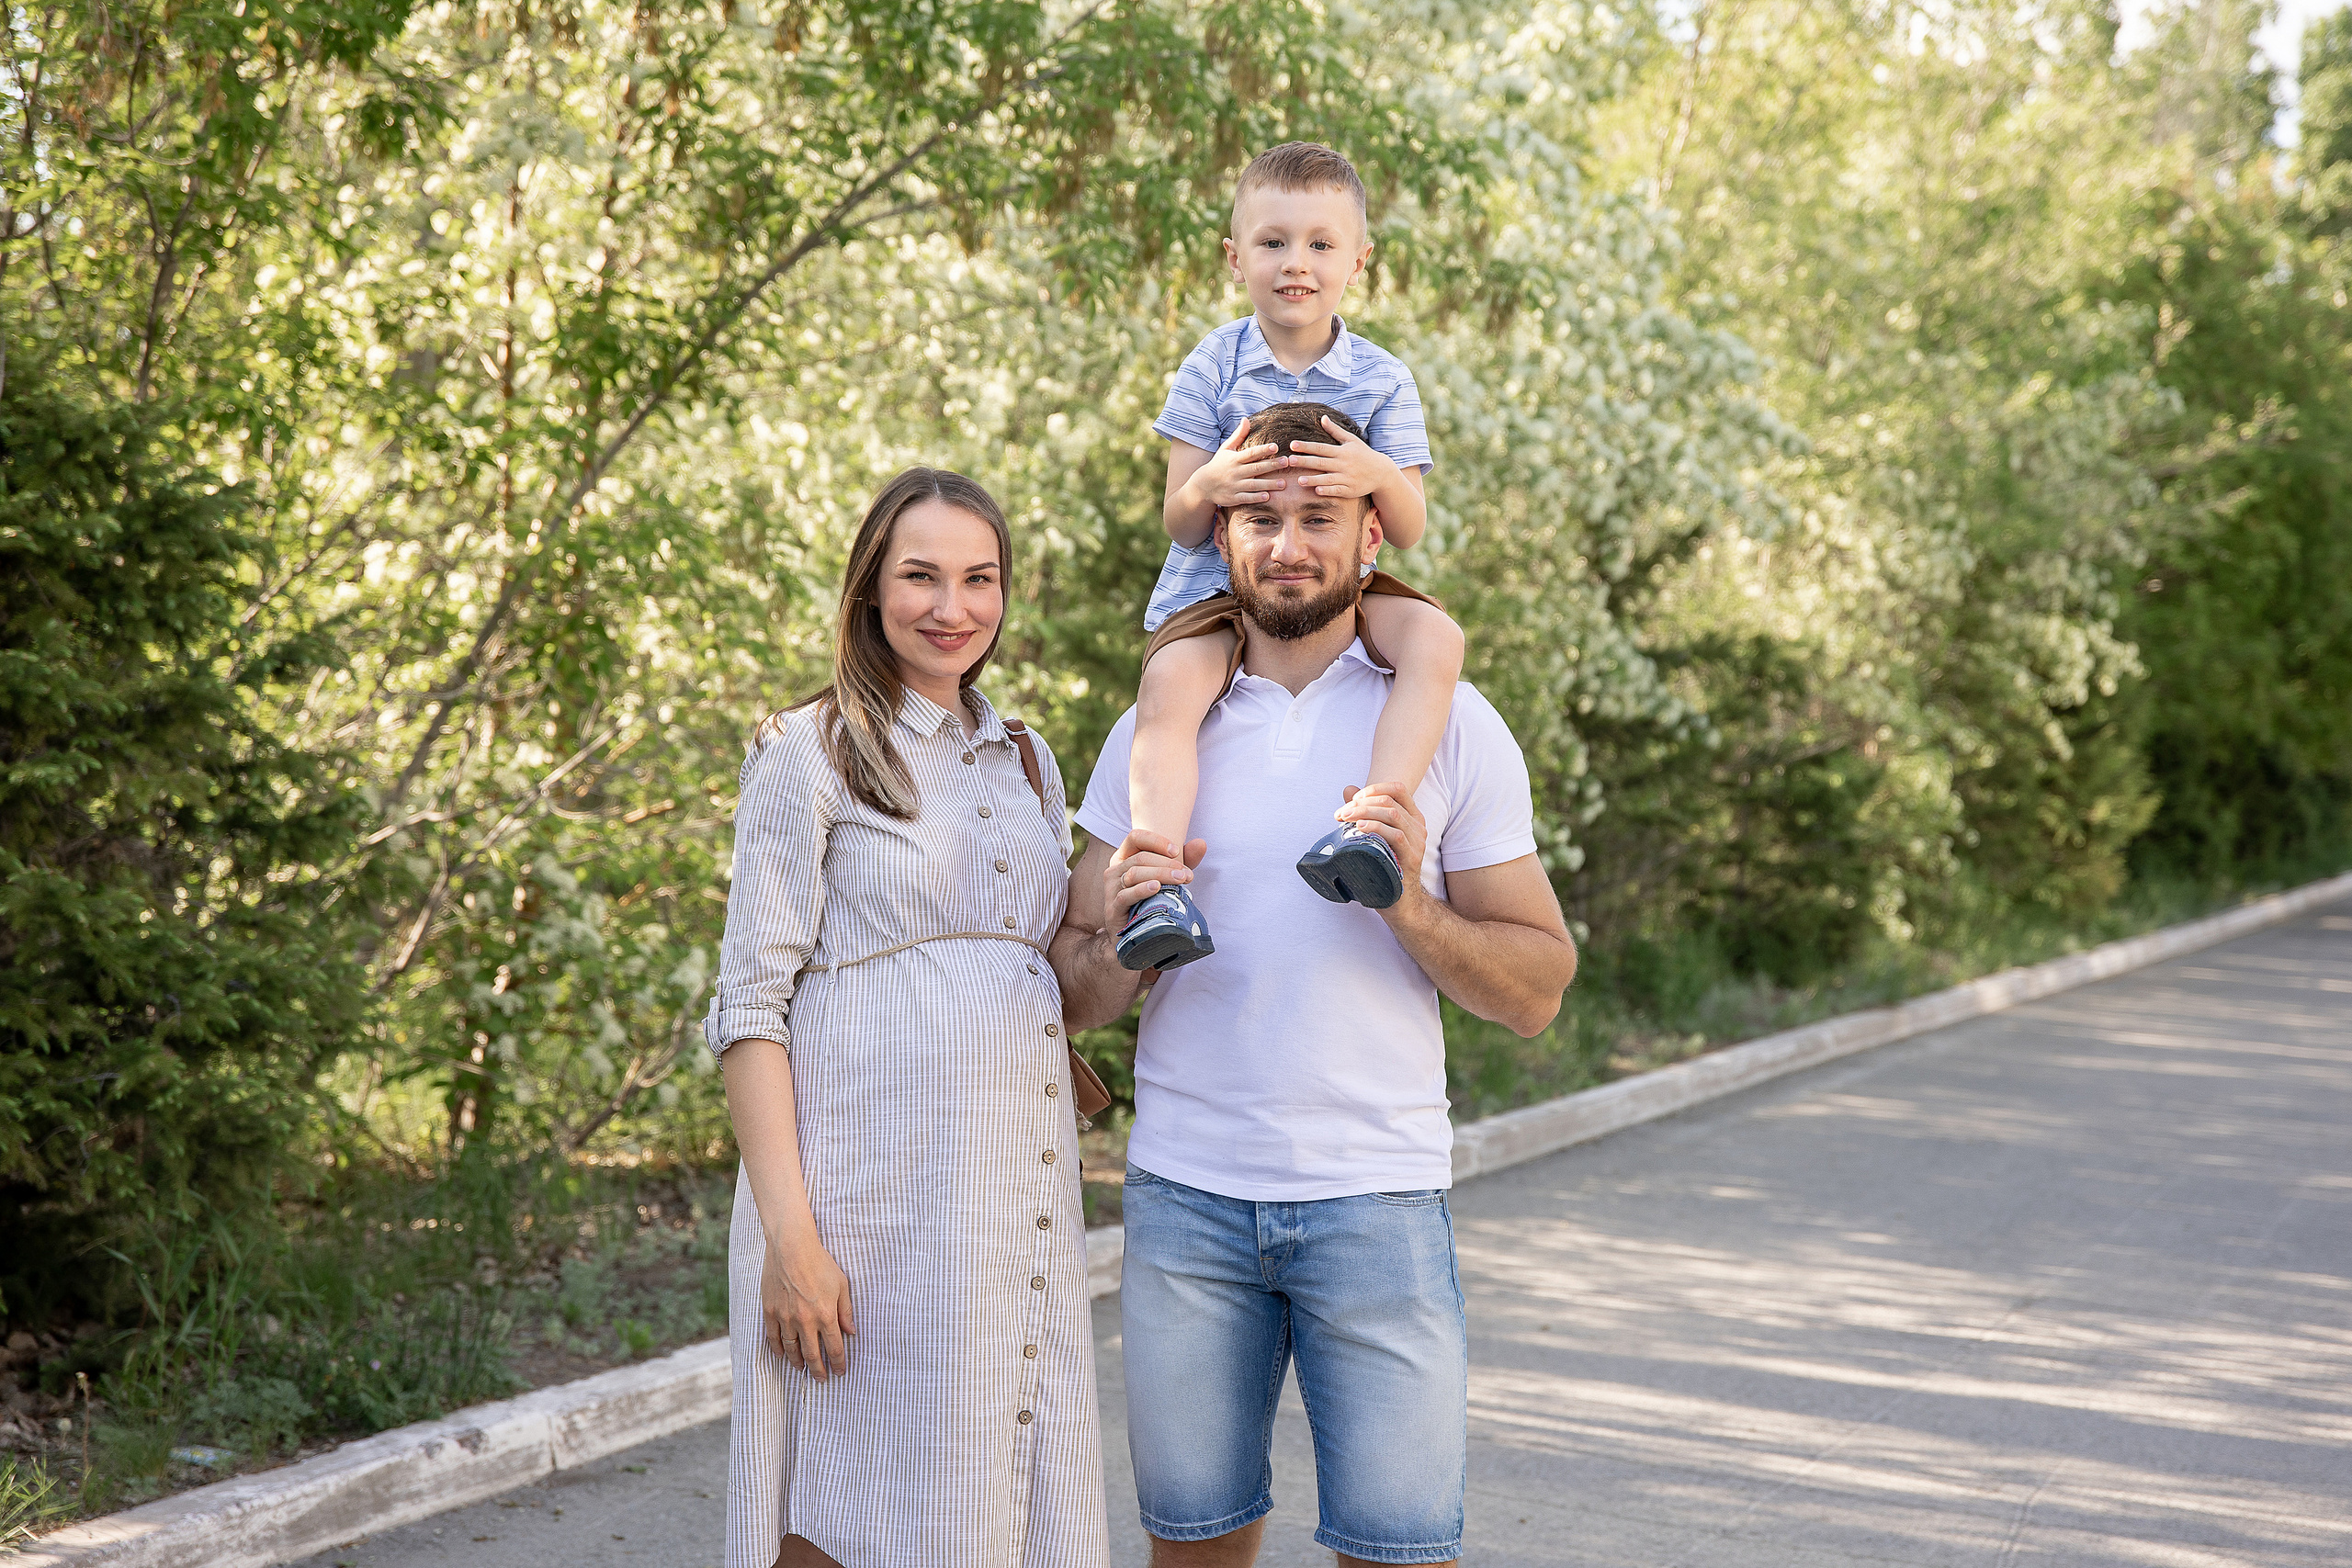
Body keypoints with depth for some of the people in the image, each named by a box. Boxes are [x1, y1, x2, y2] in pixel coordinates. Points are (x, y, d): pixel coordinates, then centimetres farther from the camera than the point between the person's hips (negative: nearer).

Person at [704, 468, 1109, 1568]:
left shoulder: (1024, 764, 17)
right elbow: (751, 1007, -7)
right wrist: (790, 1235, -17)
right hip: (870, 1203, -6)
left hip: (1023, 1205, 6)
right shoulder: (809, 753, -1)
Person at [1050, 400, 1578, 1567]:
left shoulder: (1452, 725, 3)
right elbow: (1073, 1000, 10)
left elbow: (1536, 990, 1)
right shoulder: (1155, 730, 9)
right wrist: (1123, 935, -11)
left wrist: (1411, 905, -16)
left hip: (1377, 1196, -2)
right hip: (1184, 1199, 2)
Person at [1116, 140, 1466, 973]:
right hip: (1214, 590, -1)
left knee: (1436, 639, -28)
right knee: (1169, 687, -32)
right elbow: (1180, 527, -2)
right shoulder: (1211, 368, 0)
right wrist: (1208, 485, -27)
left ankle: (1372, 823, -37)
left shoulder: (1381, 380, 2)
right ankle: (1156, 888, -41)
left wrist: (1379, 476, -24)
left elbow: (1409, 530, -1)